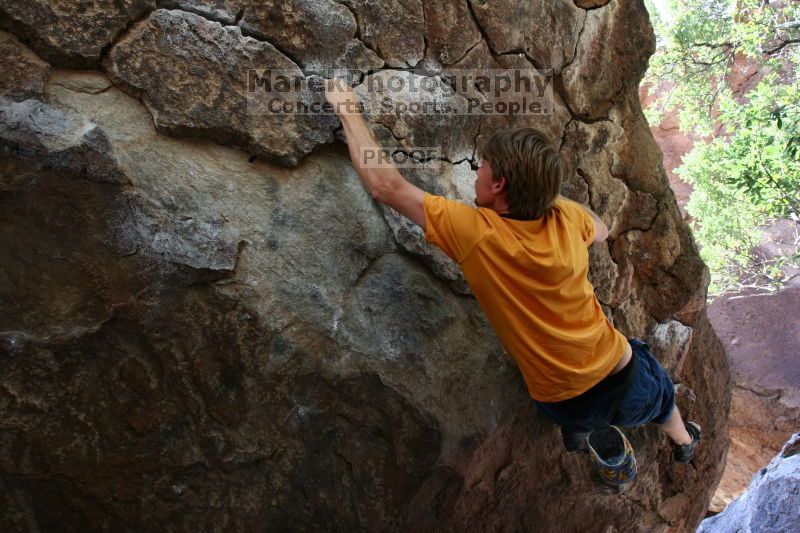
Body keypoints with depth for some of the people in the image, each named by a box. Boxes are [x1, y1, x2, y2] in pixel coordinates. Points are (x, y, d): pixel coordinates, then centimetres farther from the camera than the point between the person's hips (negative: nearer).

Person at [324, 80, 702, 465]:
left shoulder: (475, 233, -26)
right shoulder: (567, 218, -14)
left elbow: (384, 185, -21)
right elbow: (600, 232, 12)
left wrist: (348, 111, -11)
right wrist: (549, 190, 12)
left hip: (568, 406, -3)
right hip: (623, 377, 4)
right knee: (659, 389, 40)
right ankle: (684, 442, 66)